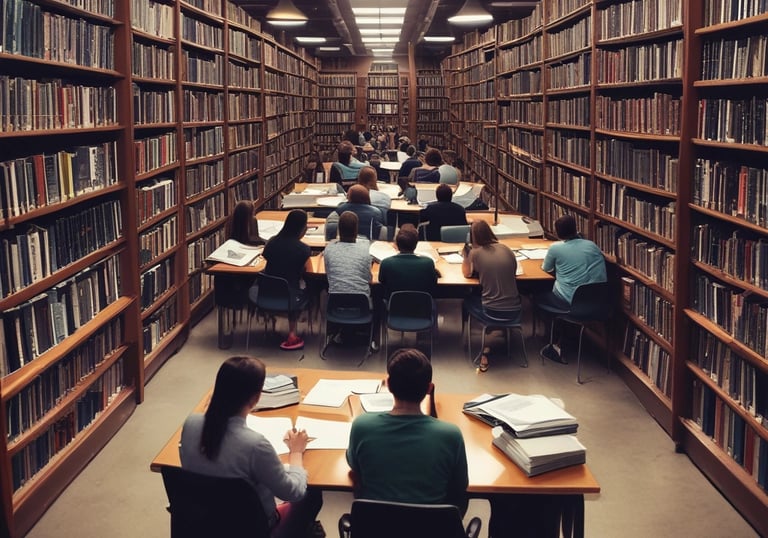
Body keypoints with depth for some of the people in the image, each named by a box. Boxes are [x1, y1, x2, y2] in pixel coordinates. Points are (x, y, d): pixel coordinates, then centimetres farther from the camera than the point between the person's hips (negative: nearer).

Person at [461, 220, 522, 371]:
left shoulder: (475, 252, -5)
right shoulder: (505, 249, 3)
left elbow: (467, 274, 12)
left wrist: (466, 255, 15)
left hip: (492, 312, -2)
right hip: (515, 312, 2)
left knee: (467, 301, 29)